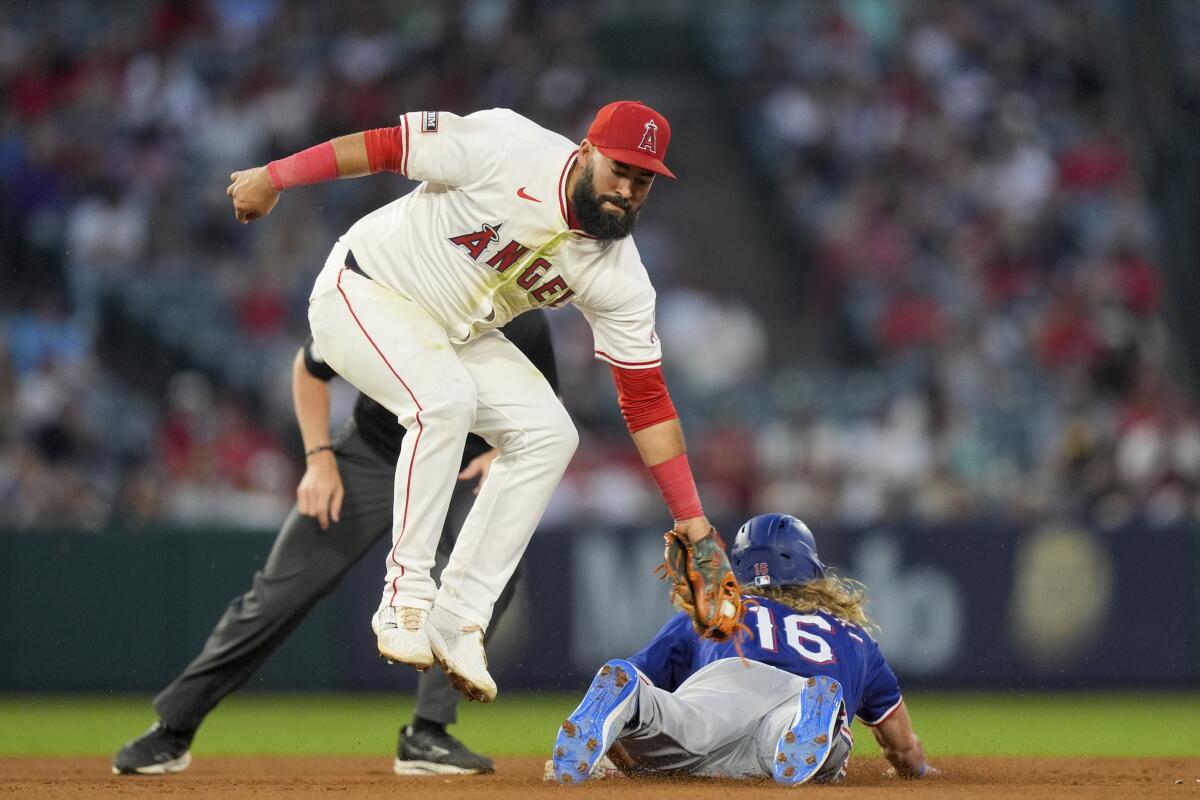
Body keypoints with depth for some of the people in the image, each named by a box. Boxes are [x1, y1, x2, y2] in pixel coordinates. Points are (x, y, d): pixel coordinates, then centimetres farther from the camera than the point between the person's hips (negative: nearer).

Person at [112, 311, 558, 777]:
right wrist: (320, 459, -13)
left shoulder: (524, 325, -23)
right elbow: (308, 369, -4)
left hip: (464, 467, 1)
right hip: (372, 456, -1)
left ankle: (426, 737, -19)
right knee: (280, 594, -5)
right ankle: (173, 731, 9)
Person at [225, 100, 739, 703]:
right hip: (363, 292, -6)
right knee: (445, 397, -33)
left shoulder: (619, 278, -13)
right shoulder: (509, 149, -27)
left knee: (548, 434, -11)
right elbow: (388, 145, -19)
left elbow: (646, 399, -10)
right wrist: (275, 177, -18)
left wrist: (694, 524, -14)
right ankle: (405, 597, -22)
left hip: (456, 336, 6)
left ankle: (458, 619, -8)